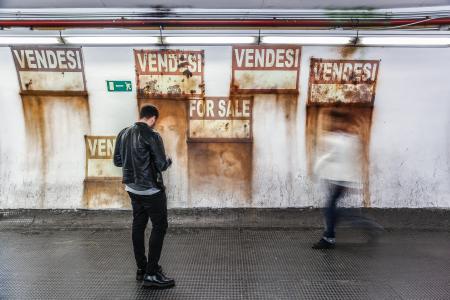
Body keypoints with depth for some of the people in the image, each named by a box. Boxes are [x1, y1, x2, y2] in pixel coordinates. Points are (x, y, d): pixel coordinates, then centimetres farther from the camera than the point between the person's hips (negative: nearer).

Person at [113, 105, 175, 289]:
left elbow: (117, 161, 10)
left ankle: (141, 269, 25)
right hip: (151, 190, -7)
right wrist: (169, 160, 5)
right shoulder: (151, 136, -17)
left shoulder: (123, 134, 4)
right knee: (159, 227, 2)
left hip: (132, 188, 7)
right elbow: (162, 165, -16)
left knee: (138, 226, 15)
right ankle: (151, 274, 4)